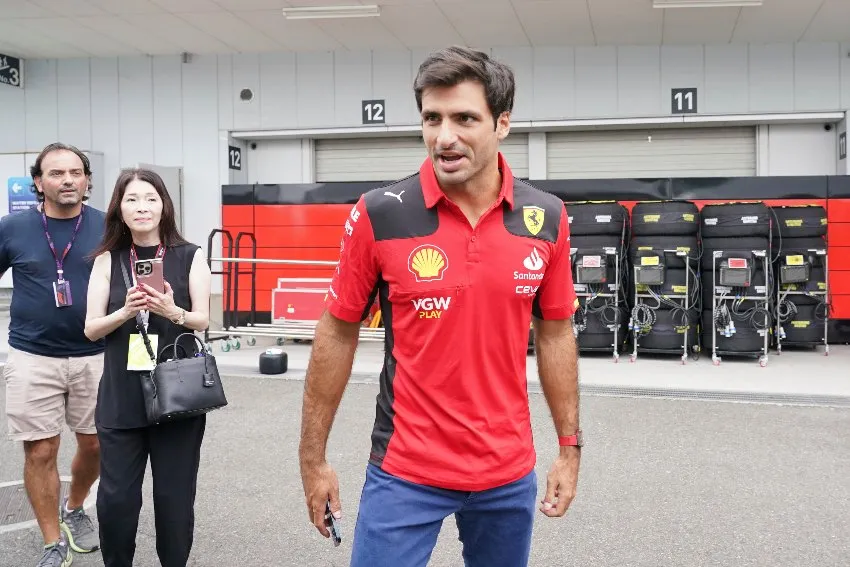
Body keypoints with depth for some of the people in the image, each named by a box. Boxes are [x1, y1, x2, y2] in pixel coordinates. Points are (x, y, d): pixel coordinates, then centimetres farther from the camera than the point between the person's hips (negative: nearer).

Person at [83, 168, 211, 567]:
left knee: (174, 498, 7)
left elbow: (202, 321, -2)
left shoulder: (190, 257, 0)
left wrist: (173, 312, -22)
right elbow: (91, 329, 1)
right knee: (115, 499, 3)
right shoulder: (107, 260, 3)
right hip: (120, 398, 1)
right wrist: (125, 312, -18)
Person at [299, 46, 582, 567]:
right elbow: (337, 333, -3)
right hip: (405, 472, -3)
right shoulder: (379, 215, -12)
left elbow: (555, 333, 7)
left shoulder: (546, 218, -4)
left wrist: (570, 447, 8)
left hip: (510, 472, 3)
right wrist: (313, 457, 0)